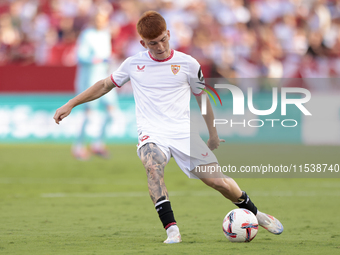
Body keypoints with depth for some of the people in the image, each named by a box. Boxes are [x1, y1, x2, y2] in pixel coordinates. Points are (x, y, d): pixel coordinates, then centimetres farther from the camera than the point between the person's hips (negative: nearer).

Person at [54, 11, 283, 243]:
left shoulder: (187, 64, 4)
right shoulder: (133, 64, 7)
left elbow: (202, 98, 18)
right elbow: (105, 85, 20)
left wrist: (213, 135, 23)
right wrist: (70, 105, 17)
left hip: (184, 133, 0)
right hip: (152, 135, 0)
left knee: (218, 181, -8)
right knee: (153, 166, -35)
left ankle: (253, 213, 21)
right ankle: (172, 229, -36)